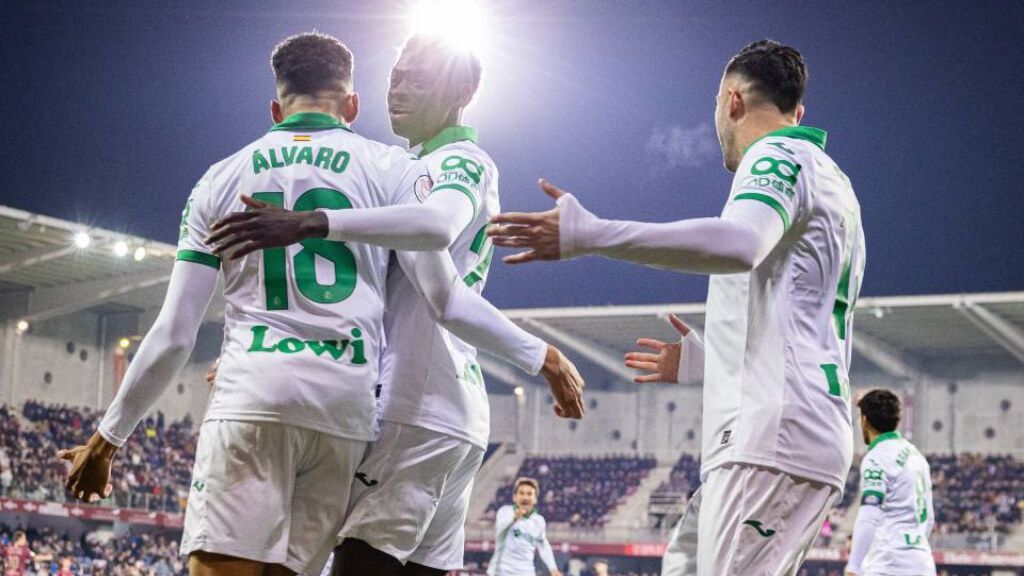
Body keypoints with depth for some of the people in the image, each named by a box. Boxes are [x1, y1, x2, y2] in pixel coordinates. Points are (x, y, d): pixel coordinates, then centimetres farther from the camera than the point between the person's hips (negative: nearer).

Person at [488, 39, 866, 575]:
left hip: (773, 436, -10)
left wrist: (589, 235, -27)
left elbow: (739, 243, -26)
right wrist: (700, 360, 44)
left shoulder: (780, 156, -2)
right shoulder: (833, 181, 28)